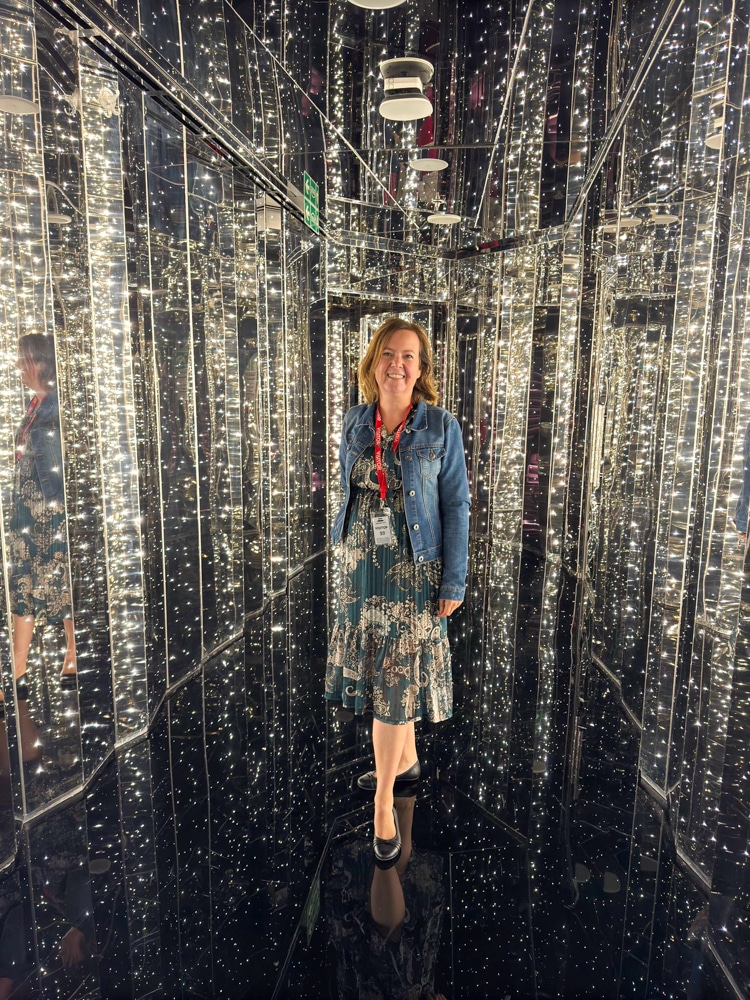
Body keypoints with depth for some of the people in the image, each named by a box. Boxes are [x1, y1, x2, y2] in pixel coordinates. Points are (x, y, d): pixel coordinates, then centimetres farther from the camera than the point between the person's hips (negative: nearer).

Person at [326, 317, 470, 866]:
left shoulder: (441, 426, -8)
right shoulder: (355, 423, 4)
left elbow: (456, 505, -7)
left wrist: (454, 581, -10)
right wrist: (347, 550, 13)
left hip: (414, 570, -4)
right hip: (363, 565, 5)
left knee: (397, 678, 1)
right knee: (379, 672, 17)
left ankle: (384, 804, 17)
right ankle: (406, 759, 41)